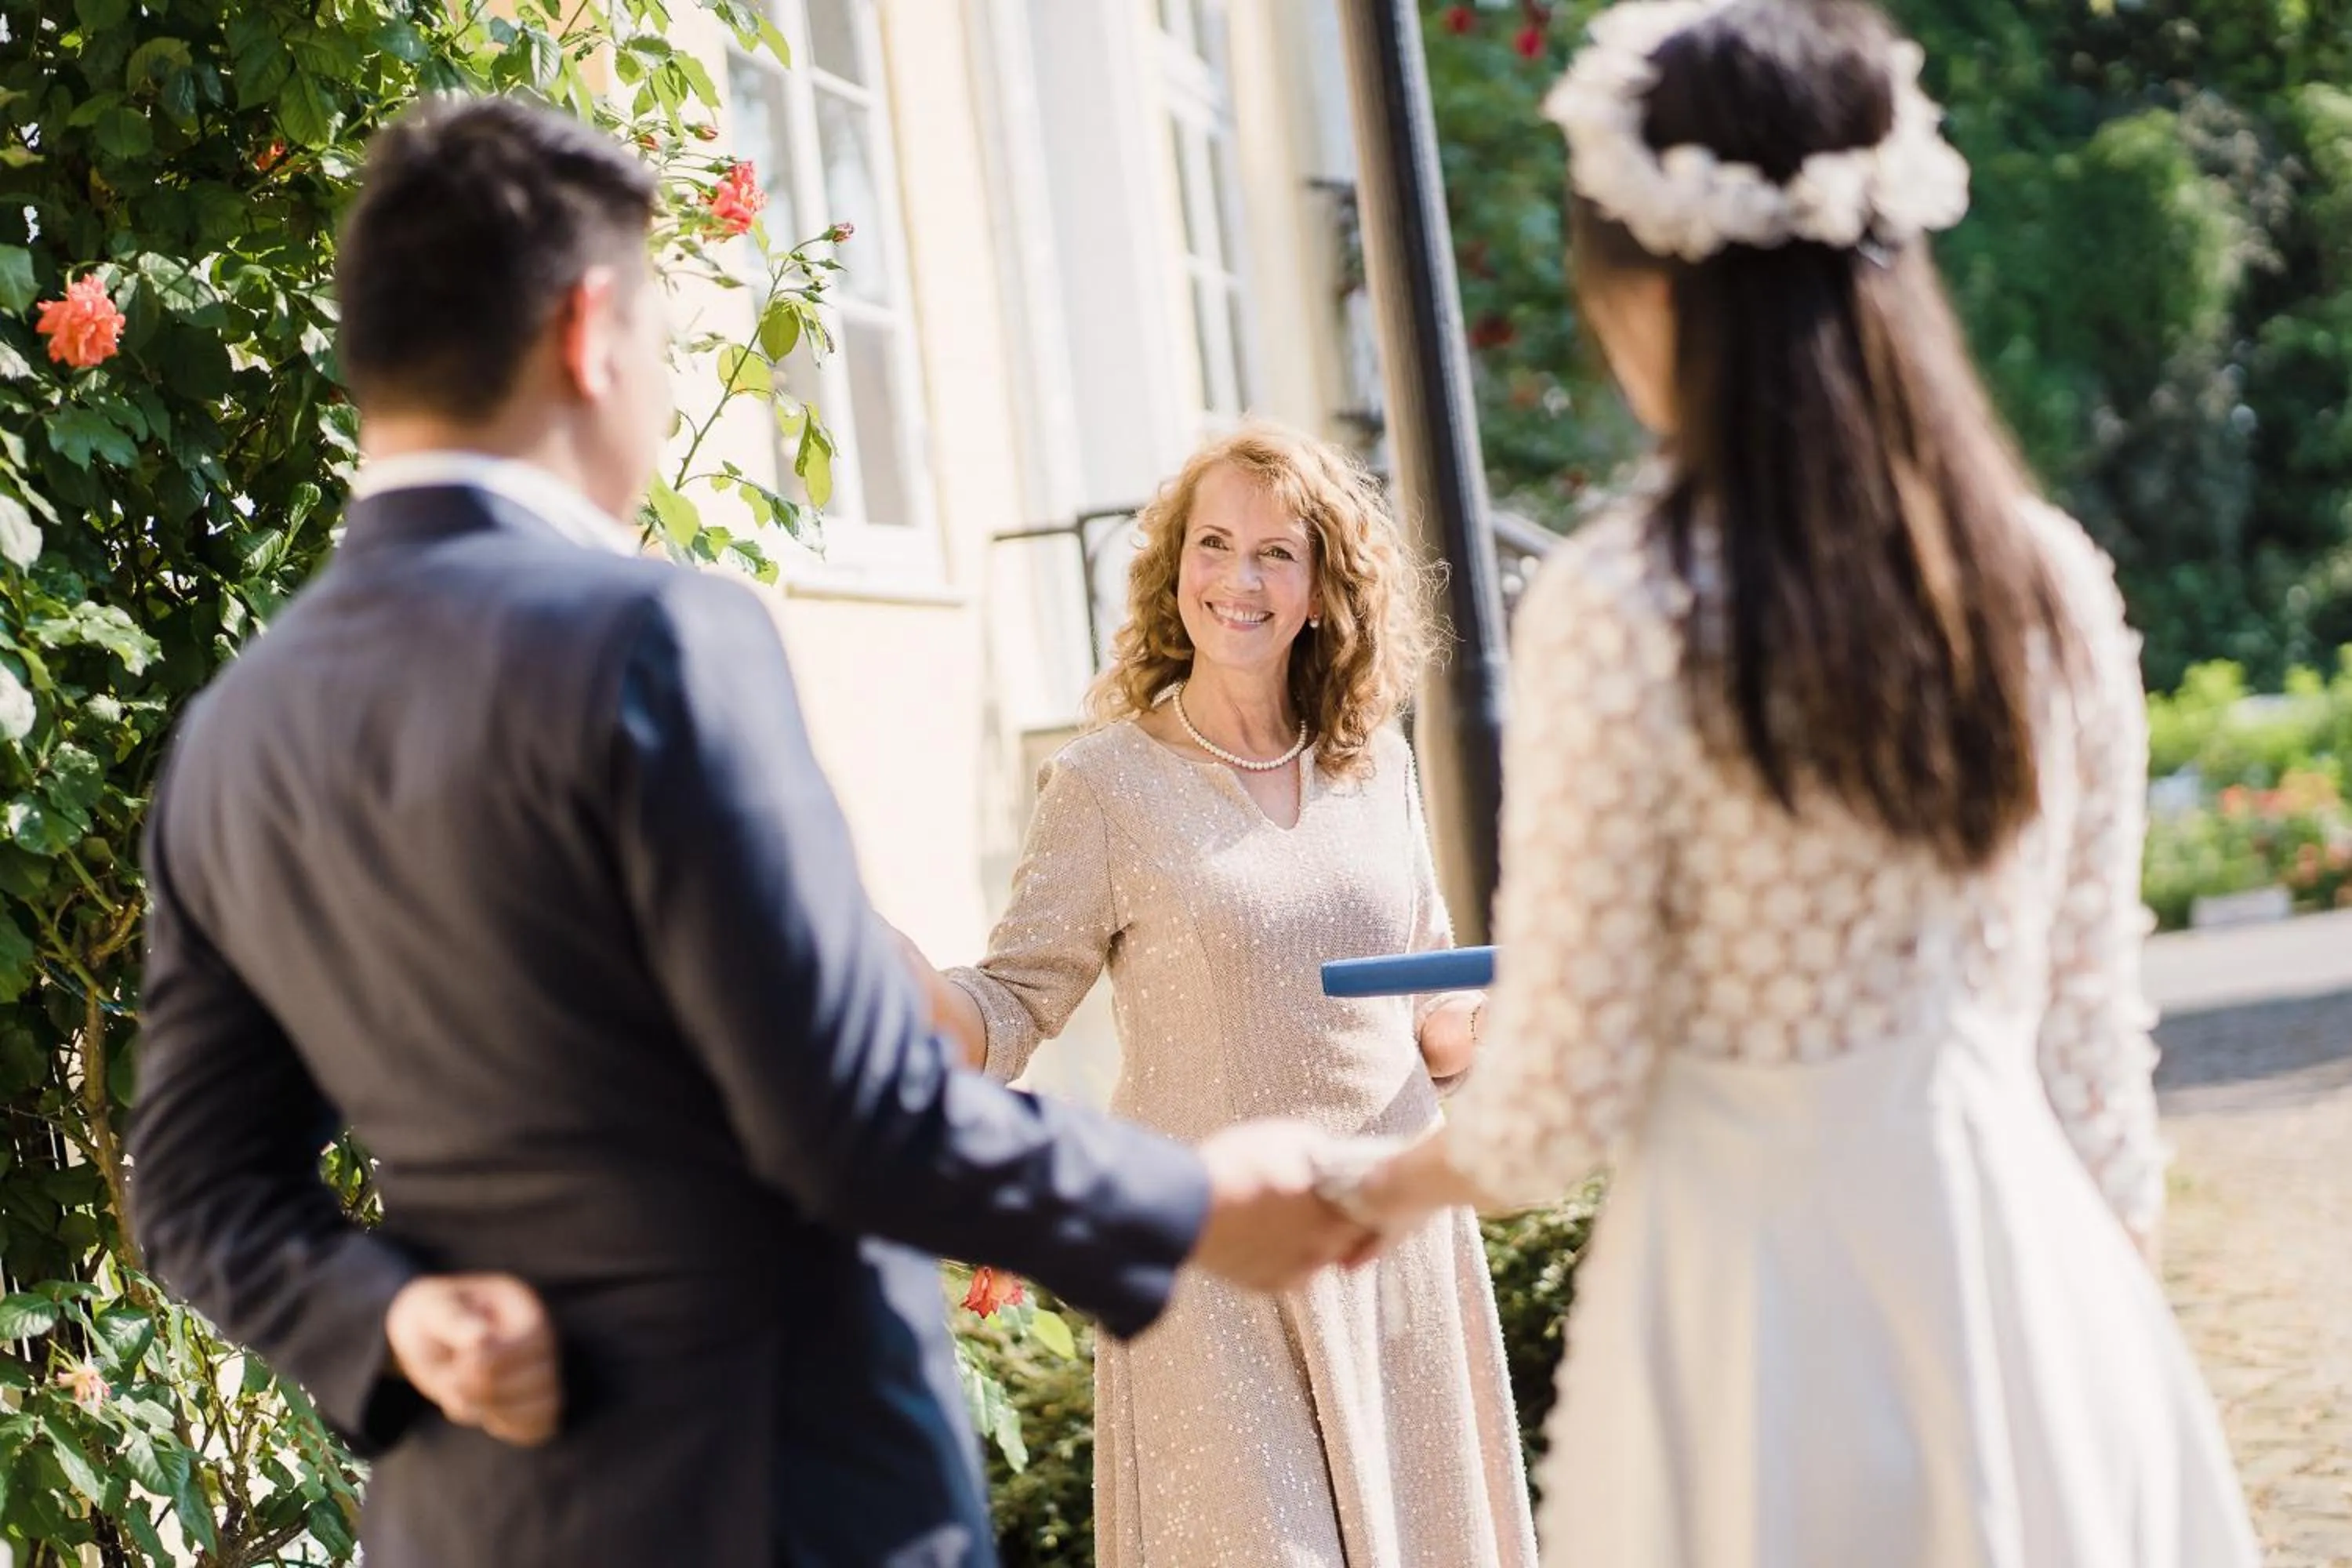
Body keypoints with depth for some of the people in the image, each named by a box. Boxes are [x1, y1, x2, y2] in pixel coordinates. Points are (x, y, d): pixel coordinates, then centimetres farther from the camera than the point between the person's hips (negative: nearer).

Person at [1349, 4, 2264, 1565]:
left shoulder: (1626, 607, -16)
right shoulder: (2053, 577, -2)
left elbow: (1565, 1095, -11)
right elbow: (2092, 1034, 6)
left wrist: (1383, 1187, 9)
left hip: (1774, 1289, -4)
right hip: (2034, 1277, 4)